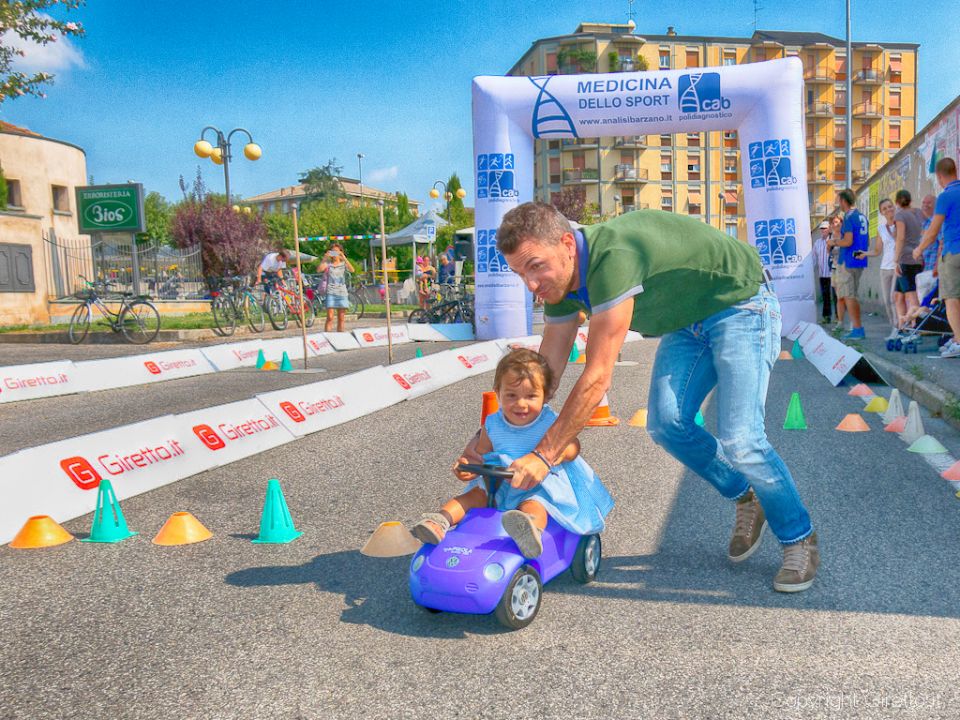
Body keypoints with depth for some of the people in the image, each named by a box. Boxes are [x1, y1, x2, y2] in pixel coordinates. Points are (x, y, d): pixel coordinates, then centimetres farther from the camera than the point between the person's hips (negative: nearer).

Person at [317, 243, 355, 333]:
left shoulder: (343, 264, 9)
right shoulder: (328, 264, 6)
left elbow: (352, 270, -13)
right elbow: (319, 270, -14)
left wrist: (344, 258, -21)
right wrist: (324, 258, -21)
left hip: (342, 292, 2)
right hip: (331, 292, -2)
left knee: (341, 319, 4)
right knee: (330, 318, -11)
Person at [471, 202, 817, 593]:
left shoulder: (612, 257, -37)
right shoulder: (560, 278, -9)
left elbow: (597, 378, -36)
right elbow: (546, 373, -3)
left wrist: (543, 455, -32)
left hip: (740, 304, -8)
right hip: (689, 320, 8)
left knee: (739, 439, -16)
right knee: (666, 423, -6)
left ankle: (800, 540, 9)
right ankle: (745, 500, 18)